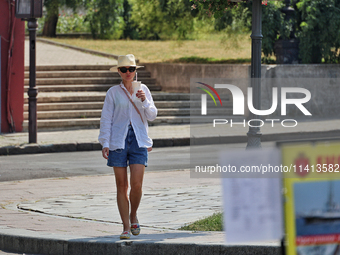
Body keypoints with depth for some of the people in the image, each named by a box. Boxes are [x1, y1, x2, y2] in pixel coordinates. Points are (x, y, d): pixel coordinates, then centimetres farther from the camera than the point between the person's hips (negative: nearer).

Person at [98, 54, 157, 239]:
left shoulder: (143, 89, 10)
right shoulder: (113, 92, 4)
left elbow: (152, 116, 8)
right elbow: (106, 119, 4)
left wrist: (144, 101, -10)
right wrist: (105, 143, -3)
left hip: (139, 140, 1)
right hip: (118, 140, -1)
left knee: (136, 184, -10)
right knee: (122, 186, -1)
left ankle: (133, 215, 18)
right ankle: (126, 227, 5)